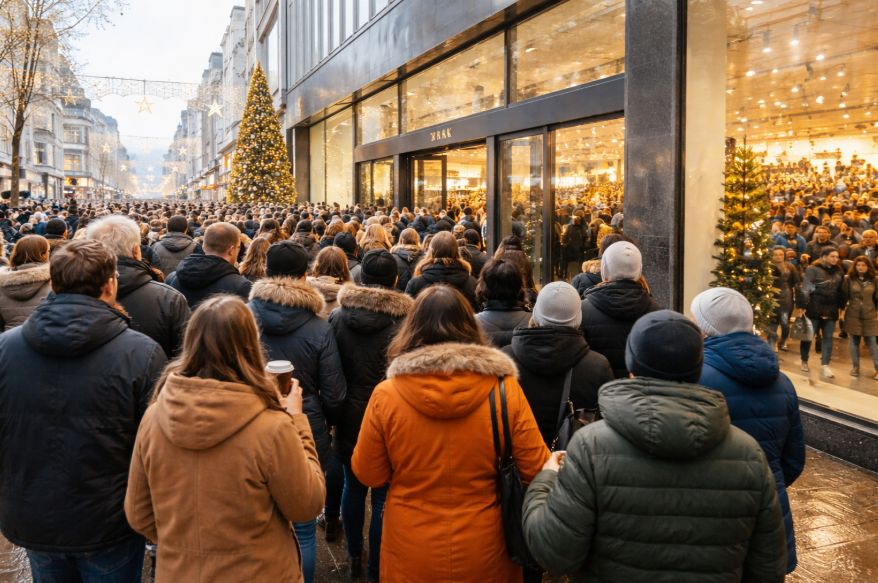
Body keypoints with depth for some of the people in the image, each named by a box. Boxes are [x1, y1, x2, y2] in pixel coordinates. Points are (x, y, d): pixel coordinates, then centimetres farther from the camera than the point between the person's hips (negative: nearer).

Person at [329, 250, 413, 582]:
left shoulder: (337, 317, -7)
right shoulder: (403, 321, -18)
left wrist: (335, 411, 13)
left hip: (350, 417, 4)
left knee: (353, 486, 21)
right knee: (383, 495, 9)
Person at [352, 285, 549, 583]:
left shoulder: (386, 394, -16)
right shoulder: (505, 390, -17)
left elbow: (367, 474, -4)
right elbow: (538, 471, -9)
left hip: (410, 555, 0)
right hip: (483, 554, 0)